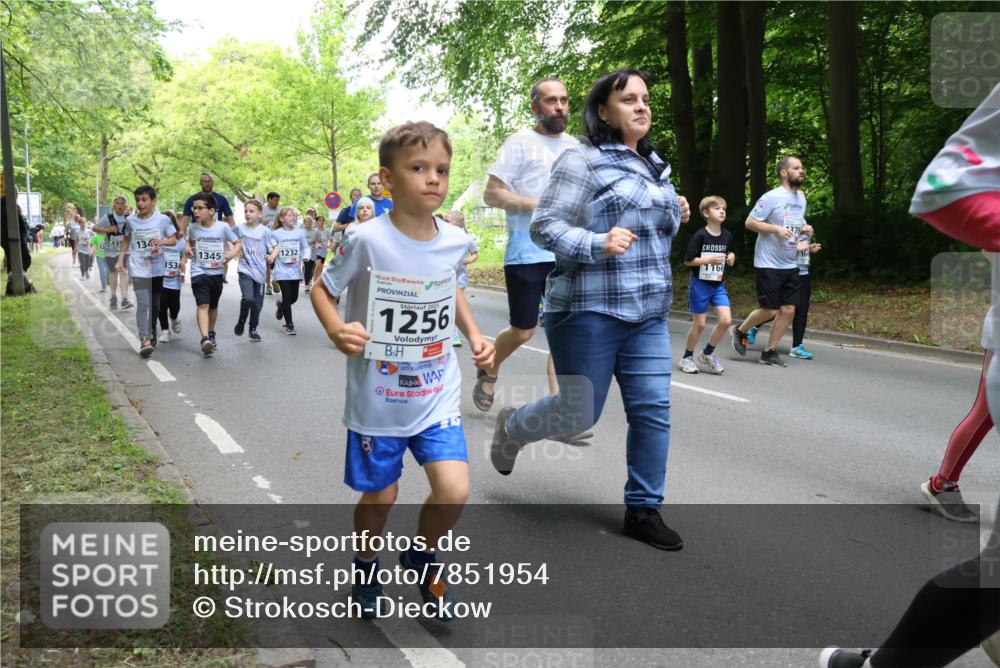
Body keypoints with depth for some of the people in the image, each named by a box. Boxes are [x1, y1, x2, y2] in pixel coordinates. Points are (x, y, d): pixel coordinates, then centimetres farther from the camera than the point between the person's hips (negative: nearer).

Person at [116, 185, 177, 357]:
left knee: (155, 305, 13)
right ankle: (145, 340, -14)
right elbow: (126, 240, 15)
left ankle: (152, 334, 33)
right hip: (139, 269, 0)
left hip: (157, 269, 1)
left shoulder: (163, 219, -5)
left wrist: (162, 241, -21)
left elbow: (174, 240, -1)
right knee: (143, 304, -11)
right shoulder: (131, 221, 1)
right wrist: (120, 260, 10)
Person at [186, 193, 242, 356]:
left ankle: (211, 334, 38)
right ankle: (205, 339, -28)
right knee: (203, 305, -17)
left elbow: (238, 243, 0)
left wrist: (233, 253, -19)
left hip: (217, 273, 1)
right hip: (199, 272, -1)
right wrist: (188, 248, -1)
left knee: (213, 306, 17)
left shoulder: (223, 227, -10)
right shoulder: (193, 228, -2)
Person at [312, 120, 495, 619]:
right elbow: (322, 290, -5)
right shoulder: (366, 240, -17)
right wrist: (337, 330, -24)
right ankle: (366, 567, 44)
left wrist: (474, 336, 2)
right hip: (377, 396, -3)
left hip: (438, 393, 3)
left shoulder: (455, 241, -5)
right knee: (380, 496, 11)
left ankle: (422, 557, 26)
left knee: (454, 491, -7)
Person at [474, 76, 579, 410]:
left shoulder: (575, 147, 13)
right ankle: (488, 372, 33)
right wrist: (538, 204, -19)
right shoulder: (520, 143, -5)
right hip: (526, 255, -5)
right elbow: (491, 195, -11)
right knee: (523, 331, 3)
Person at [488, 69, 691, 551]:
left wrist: (676, 218, 10)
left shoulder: (653, 166, 16)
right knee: (579, 414, 2)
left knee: (652, 410, 4)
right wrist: (598, 245, -29)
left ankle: (643, 510, 18)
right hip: (589, 312, -7)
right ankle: (511, 426, 33)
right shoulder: (582, 162, -9)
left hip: (648, 314, 7)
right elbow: (544, 226, -16)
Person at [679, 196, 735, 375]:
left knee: (726, 320, -7)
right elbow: (688, 260, -14)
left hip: (719, 284, 5)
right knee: (699, 324, 2)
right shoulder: (700, 235, -15)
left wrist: (731, 258, -5)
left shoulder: (727, 235, 2)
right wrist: (710, 260, -23)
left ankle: (707, 354, 13)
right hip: (700, 284, -5)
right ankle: (687, 357, 22)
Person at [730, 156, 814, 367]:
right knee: (770, 311, -5)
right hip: (769, 264, -7)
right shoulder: (771, 197, -12)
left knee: (788, 310, 3)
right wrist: (776, 228, -23)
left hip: (791, 265, 7)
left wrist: (804, 229, 3)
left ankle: (769, 351, 15)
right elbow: (750, 222, -12)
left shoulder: (801, 197, 12)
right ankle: (740, 331, 22)